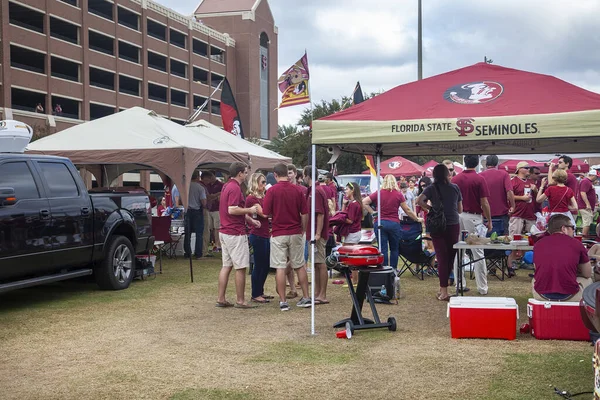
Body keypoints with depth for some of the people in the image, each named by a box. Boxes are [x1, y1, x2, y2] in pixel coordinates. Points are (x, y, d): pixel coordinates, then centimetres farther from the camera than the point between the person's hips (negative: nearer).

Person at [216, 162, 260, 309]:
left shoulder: (227, 186, 15)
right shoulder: (235, 188, -16)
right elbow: (232, 210, -25)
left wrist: (250, 220, 19)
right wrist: (250, 210, -13)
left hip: (225, 232, 10)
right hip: (236, 233, -10)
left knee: (226, 266, 12)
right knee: (240, 268, -2)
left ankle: (221, 299, 14)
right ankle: (240, 300, 3)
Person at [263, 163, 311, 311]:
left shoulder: (272, 190, -9)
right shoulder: (297, 190, 0)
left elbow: (266, 213, -8)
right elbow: (305, 214, 2)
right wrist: (303, 230, 15)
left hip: (278, 234, -3)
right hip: (295, 233, 3)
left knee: (280, 268, 1)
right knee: (300, 266, 13)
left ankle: (283, 301, 2)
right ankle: (306, 298, 17)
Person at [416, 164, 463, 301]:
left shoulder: (431, 188, -1)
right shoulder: (455, 188, 3)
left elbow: (419, 201, -18)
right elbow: (460, 210, 8)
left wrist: (430, 208, -1)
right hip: (454, 225, 1)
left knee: (442, 258, 1)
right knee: (450, 257, 10)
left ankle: (444, 291, -2)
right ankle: (442, 288, 15)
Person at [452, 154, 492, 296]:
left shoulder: (455, 179, 2)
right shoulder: (479, 179, -8)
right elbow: (484, 203, -9)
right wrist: (489, 220, 0)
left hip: (457, 216, 3)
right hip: (474, 217, -3)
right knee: (478, 253, 2)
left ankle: (460, 285, 14)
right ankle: (482, 288, 5)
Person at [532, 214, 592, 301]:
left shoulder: (538, 244, 6)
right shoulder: (576, 243, 0)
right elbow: (588, 274, 12)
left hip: (541, 296, 2)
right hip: (569, 296, -2)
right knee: (588, 280, 28)